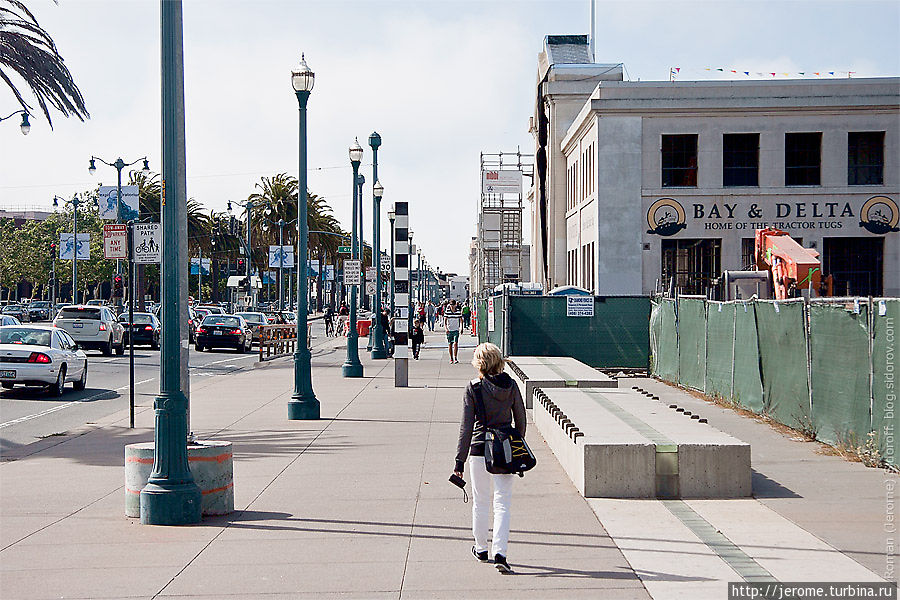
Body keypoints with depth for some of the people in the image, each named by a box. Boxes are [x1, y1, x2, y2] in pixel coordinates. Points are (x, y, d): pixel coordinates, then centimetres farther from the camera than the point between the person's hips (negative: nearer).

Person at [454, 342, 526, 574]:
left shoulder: (473, 388, -8)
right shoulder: (511, 385, 0)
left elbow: (467, 426, -9)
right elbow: (521, 421, 6)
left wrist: (460, 460, -5)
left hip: (479, 449, -1)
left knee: (480, 502, 15)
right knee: (502, 503, 1)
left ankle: (481, 548, 30)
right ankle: (500, 553, -11)